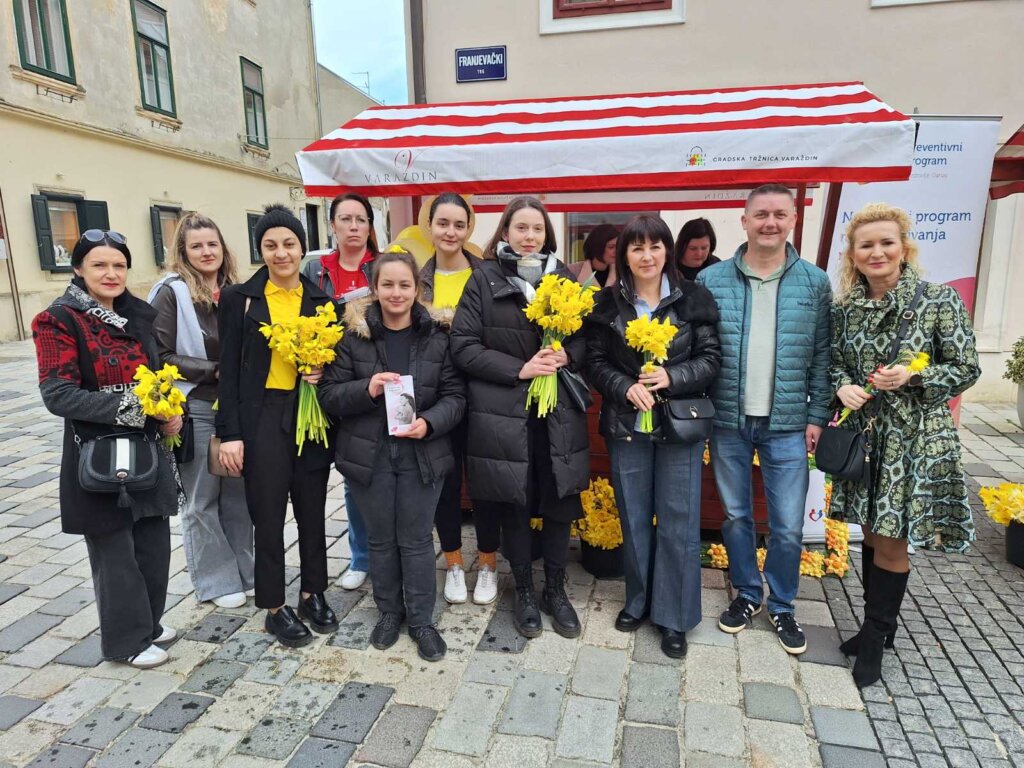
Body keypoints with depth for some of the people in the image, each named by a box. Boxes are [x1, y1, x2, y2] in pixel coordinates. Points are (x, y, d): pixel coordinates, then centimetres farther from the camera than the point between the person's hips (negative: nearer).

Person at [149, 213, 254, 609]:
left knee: (238, 491, 12)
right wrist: (215, 371, -17)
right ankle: (217, 580, 22)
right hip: (196, 409, -4)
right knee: (202, 498, 7)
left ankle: (243, 570, 28)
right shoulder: (171, 292, -8)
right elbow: (161, 356, -11)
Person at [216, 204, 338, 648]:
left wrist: (324, 373, -10)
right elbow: (229, 369, -3)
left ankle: (313, 593, 32)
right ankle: (275, 607, 24)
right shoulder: (240, 298, -2)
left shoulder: (320, 300, 6)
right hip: (263, 417, -2)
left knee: (312, 510, 13)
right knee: (269, 515, 6)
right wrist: (230, 433, -8)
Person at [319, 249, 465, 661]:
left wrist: (429, 423, -19)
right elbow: (329, 395, -3)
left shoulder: (436, 337, -1)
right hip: (369, 454, 1)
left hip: (422, 454, 0)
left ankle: (421, 618, 28)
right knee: (381, 539, 15)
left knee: (417, 539, 10)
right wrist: (367, 389, -22)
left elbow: (455, 395, -1)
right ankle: (389, 611, 36)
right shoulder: (354, 334, -3)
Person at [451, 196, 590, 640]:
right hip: (503, 415, -2)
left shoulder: (563, 278, 8)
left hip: (559, 414, 3)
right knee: (513, 508, 9)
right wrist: (519, 368, -16)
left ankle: (555, 590, 31)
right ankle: (524, 591, 31)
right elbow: (463, 346, -6)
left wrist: (567, 356, -11)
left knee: (560, 505, 9)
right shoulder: (484, 278, -1)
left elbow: (588, 336, 11)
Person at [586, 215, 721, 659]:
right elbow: (596, 361, 0)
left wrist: (671, 378, -20)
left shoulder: (694, 299, -2)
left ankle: (675, 617, 22)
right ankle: (638, 601, 33)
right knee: (634, 519, 14)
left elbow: (710, 358, -3)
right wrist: (627, 387, -17)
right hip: (626, 424, 2)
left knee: (678, 523, 5)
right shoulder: (607, 304, 1)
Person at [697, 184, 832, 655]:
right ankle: (747, 594, 34)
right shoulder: (711, 280, -1)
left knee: (788, 525, 7)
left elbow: (822, 357, 2)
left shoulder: (815, 283, 1)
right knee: (735, 516, 13)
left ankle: (782, 607, 29)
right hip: (728, 421, 0)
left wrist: (817, 416, -2)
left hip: (787, 424, 0)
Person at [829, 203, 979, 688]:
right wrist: (843, 387, -8)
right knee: (872, 533, 15)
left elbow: (966, 369, -5)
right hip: (864, 435, 4)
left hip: (914, 440, -4)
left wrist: (913, 377, -21)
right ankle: (879, 625, 33)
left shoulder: (939, 301, -8)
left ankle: (875, 638, 21)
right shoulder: (845, 308, 2)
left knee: (891, 542, 3)